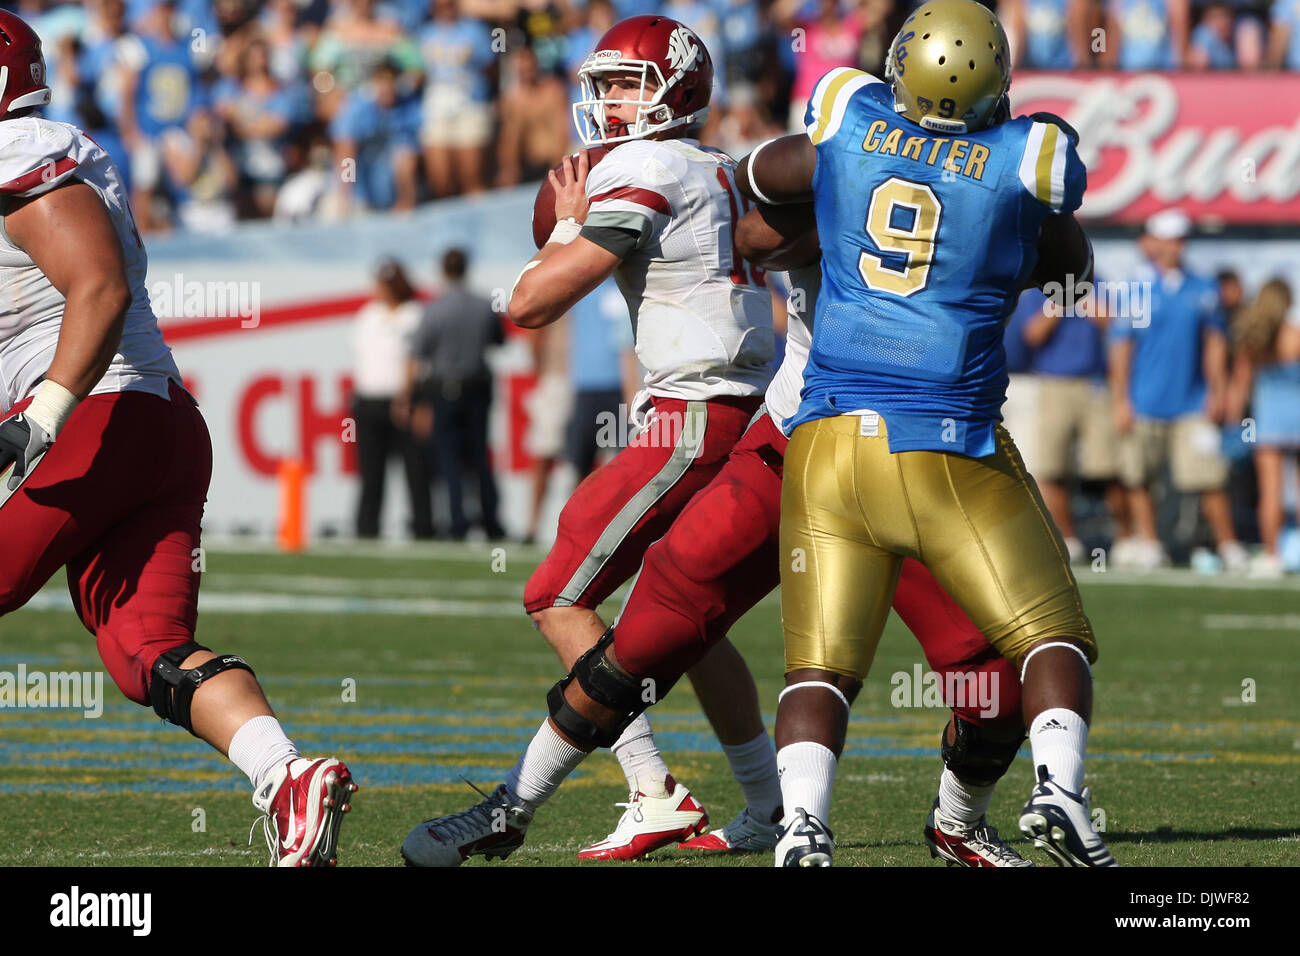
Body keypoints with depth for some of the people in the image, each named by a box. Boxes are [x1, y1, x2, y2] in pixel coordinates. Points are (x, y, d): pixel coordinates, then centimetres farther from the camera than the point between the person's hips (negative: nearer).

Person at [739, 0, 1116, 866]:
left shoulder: (848, 123, 3)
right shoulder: (1026, 160, -3)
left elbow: (753, 177, 24)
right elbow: (1068, 260, 17)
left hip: (831, 437, 2)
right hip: (948, 451, -2)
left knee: (822, 667, 5)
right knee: (1053, 638, 10)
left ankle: (802, 823, -16)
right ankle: (1060, 789, -12)